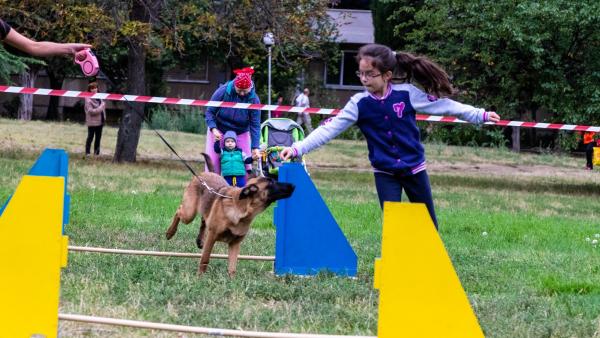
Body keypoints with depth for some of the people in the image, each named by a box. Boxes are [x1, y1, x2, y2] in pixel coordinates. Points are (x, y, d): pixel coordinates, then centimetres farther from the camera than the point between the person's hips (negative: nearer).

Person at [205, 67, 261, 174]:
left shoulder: (254, 99, -16)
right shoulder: (223, 91, -18)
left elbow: (255, 125, -14)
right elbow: (210, 112, -10)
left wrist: (255, 147, -22)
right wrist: (213, 129, -27)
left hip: (241, 133, 1)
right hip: (219, 132, -1)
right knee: (213, 162, -4)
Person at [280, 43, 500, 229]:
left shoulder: (407, 94, -12)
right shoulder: (359, 104, -11)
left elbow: (442, 105, -4)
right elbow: (329, 129, -15)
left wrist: (480, 115, -1)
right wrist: (298, 148, -26)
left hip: (414, 169, 0)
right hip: (385, 174, 0)